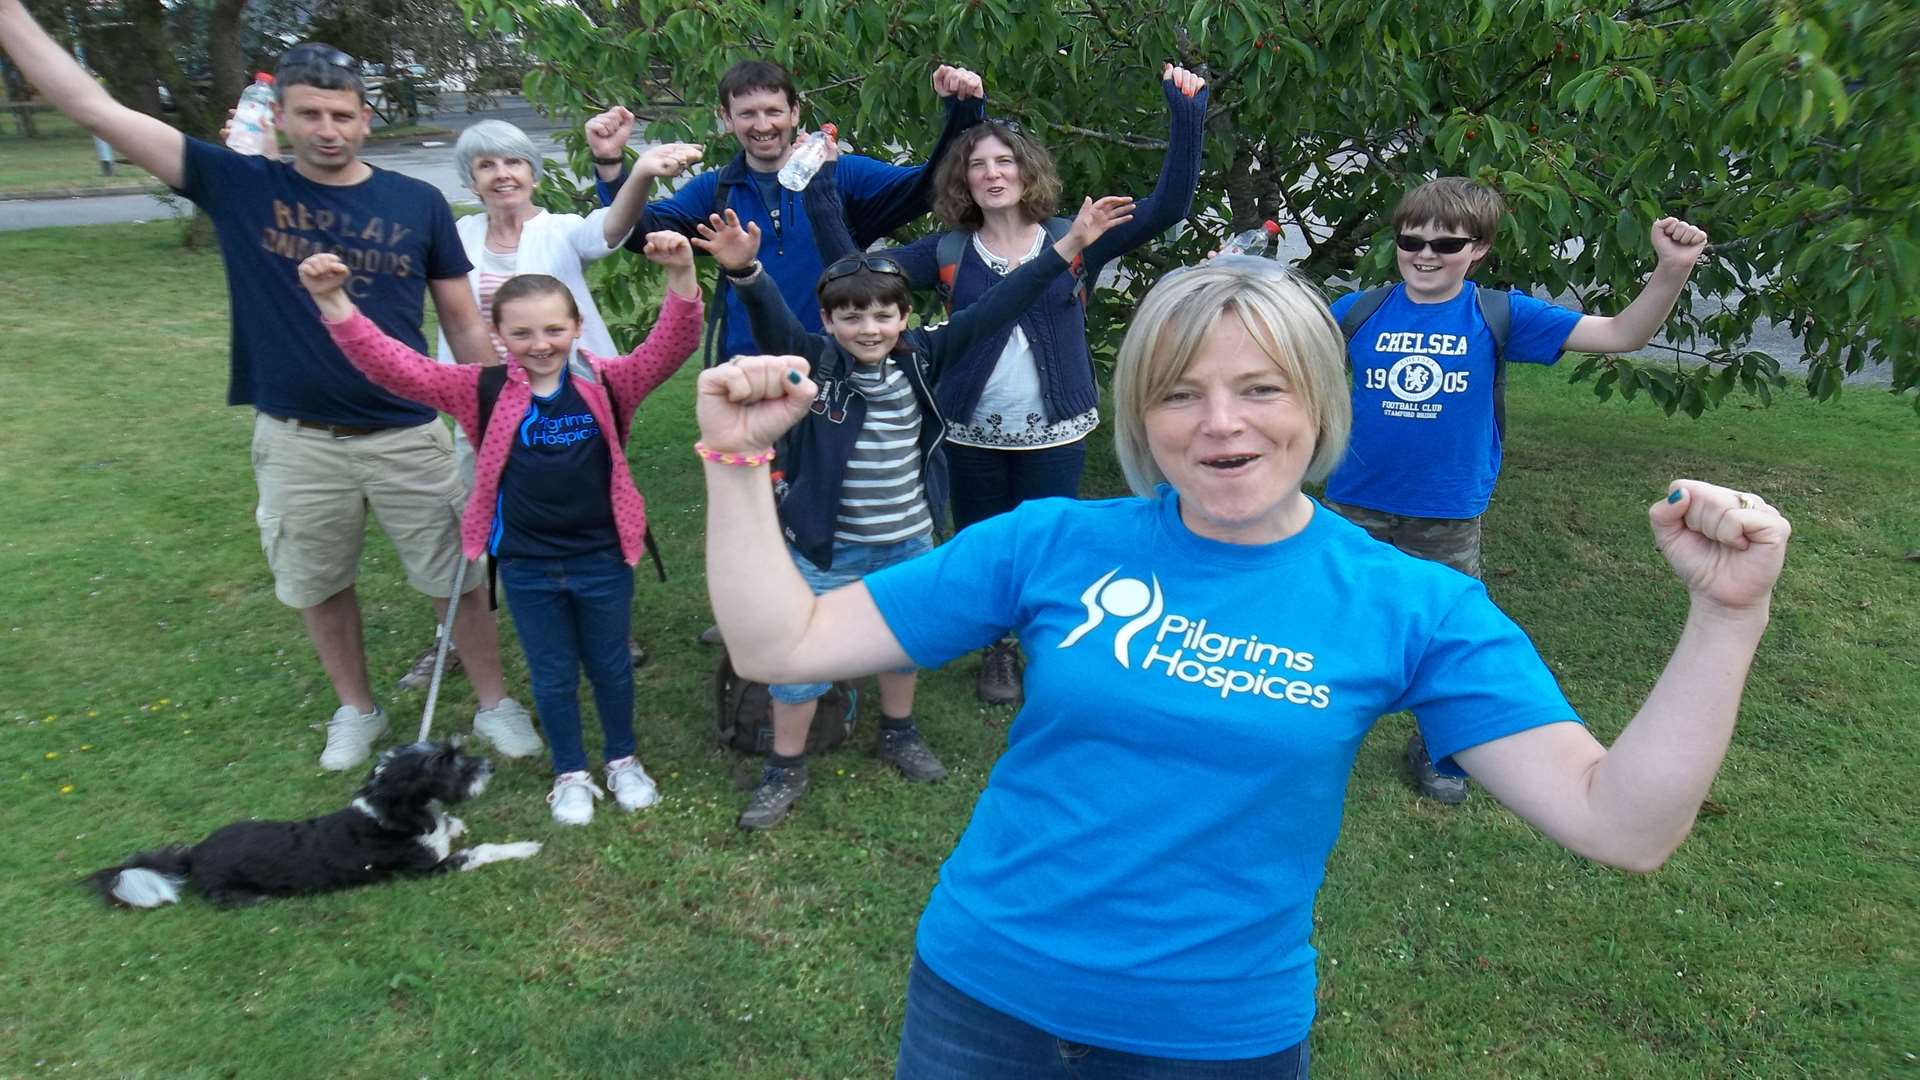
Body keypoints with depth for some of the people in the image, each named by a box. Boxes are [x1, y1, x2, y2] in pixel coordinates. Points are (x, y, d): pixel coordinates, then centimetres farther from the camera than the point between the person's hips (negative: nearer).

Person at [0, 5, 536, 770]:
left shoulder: (417, 203, -3)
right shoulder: (238, 186, -3)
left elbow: (463, 322, 2)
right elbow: (92, 108, -3)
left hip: (407, 437, -1)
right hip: (296, 441, 1)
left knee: (456, 577, 7)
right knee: (319, 588, 16)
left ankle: (495, 705, 26)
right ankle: (357, 710, 38)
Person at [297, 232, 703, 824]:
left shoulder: (606, 384, -9)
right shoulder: (483, 392, -7)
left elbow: (670, 348, -21)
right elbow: (394, 368, -13)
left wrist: (681, 276, -38)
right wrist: (333, 301, -25)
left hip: (603, 558, 0)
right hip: (526, 565, 1)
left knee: (610, 666, 18)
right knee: (553, 675, 16)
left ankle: (623, 760, 40)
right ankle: (570, 774, 36)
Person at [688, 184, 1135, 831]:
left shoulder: (921, 359, -7)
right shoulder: (814, 363, -15)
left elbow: (993, 310, -9)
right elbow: (770, 318, -32)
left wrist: (1067, 246, -12)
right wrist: (744, 272, -53)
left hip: (910, 543, 4)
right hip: (827, 548, -3)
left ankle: (899, 734, 47)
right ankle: (784, 770, 25)